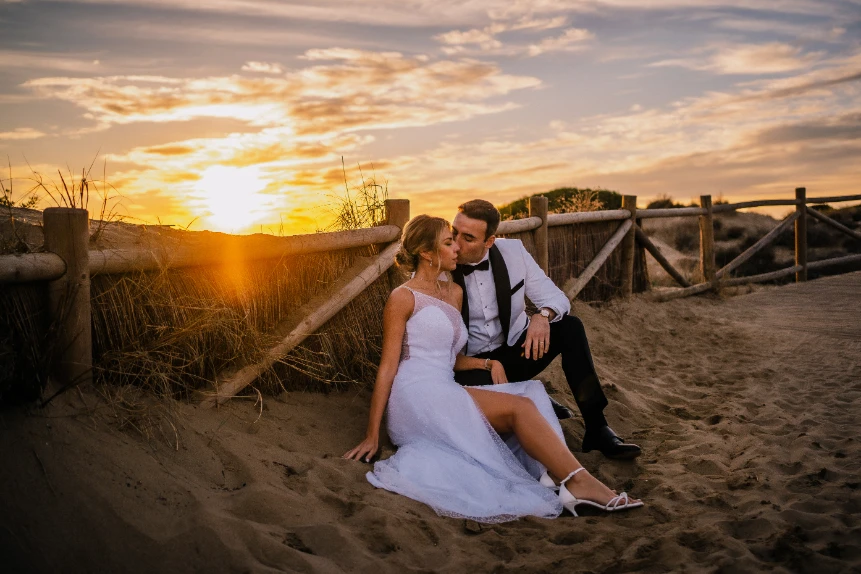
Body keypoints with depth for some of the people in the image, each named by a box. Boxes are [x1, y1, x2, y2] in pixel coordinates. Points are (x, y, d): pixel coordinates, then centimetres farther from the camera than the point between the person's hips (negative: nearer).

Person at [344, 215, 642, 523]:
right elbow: (387, 367, -4)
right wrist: (372, 436, -8)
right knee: (519, 407, -24)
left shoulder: (454, 292, 20)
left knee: (530, 396, -18)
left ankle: (554, 475, -41)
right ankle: (578, 482, -33)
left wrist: (488, 363, 2)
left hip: (445, 395, 7)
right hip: (416, 396, -7)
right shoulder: (403, 298, -1)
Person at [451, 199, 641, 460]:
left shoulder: (512, 251, -6)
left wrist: (543, 316, -28)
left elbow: (555, 297, -2)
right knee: (475, 383, -36)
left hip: (516, 351, 3)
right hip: (473, 363, -3)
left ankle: (596, 427, -16)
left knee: (570, 326, -20)